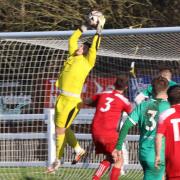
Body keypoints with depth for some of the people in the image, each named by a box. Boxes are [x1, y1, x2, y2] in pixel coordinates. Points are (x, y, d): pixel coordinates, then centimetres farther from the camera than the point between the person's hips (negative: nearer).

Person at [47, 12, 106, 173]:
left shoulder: (87, 61, -3)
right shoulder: (73, 57, 15)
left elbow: (94, 47, -12)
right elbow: (72, 40, 24)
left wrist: (98, 31, -8)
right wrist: (83, 29, 25)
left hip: (72, 99, -7)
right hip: (62, 97, 7)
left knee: (61, 129, -3)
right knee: (61, 128, 13)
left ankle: (57, 161, 6)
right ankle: (78, 150, 30)